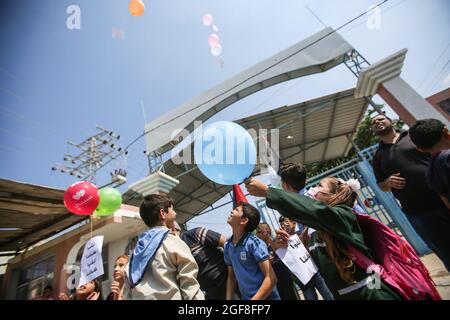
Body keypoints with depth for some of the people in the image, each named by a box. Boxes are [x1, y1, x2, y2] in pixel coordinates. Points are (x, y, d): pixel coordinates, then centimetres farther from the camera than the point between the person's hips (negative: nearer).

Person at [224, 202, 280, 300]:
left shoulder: (254, 243, -21)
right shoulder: (227, 246, -2)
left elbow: (271, 278, -22)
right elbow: (231, 276, 7)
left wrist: (253, 299, -24)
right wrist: (228, 298, -3)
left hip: (265, 297, -5)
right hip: (245, 297, 6)